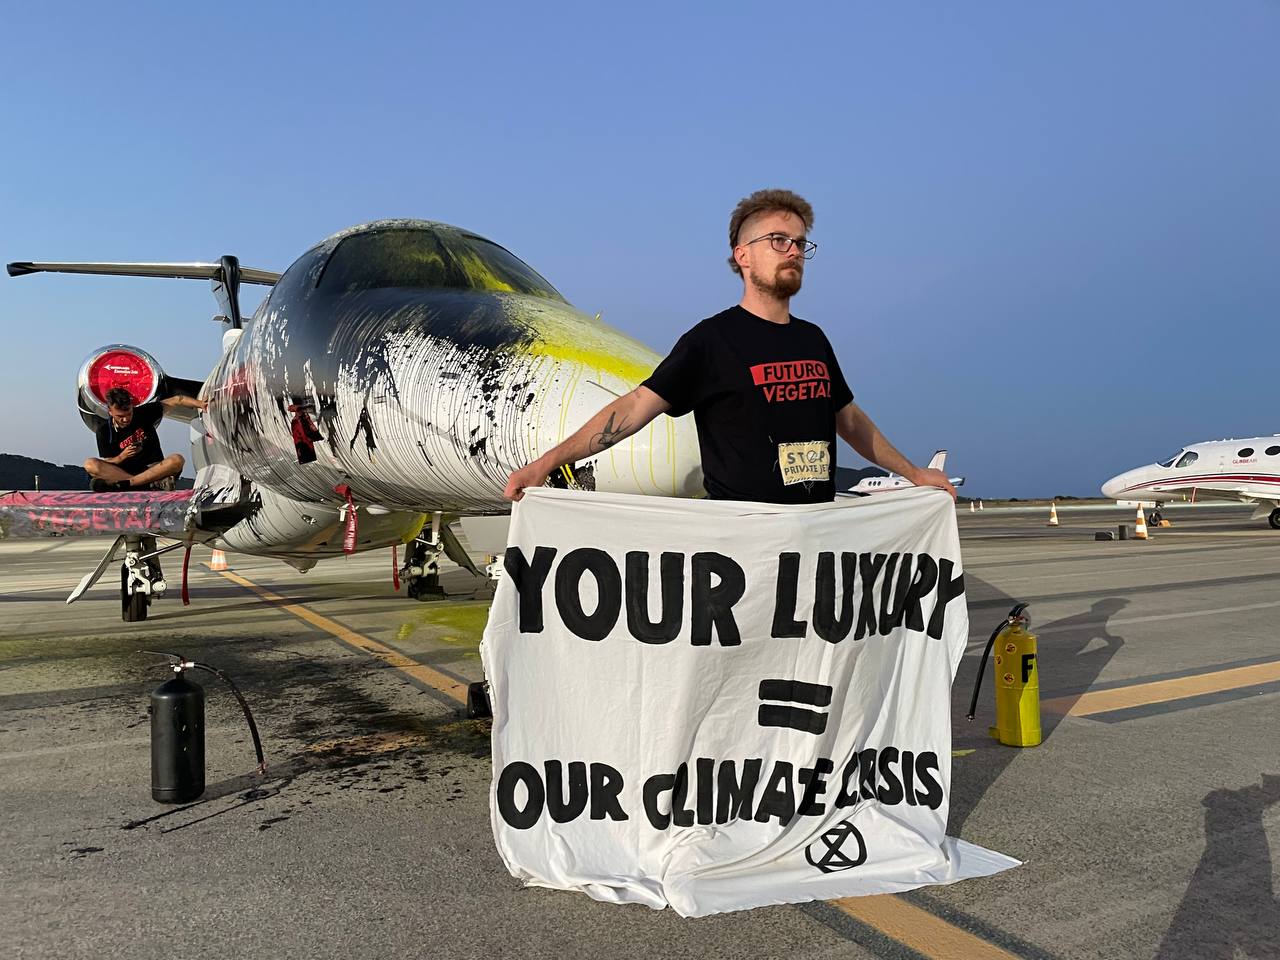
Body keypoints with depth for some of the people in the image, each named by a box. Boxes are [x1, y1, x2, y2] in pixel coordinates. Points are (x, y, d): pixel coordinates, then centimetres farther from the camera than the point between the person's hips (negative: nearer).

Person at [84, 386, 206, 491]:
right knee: (90, 464, -26)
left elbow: (175, 401, -2)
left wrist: (201, 404, -16)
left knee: (177, 460, -31)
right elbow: (105, 465, 0)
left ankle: (122, 484, -37)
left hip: (153, 469, 0)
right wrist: (122, 456, -21)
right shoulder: (104, 431, 0)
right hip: (123, 471, 0)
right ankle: (152, 484, -40)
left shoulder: (144, 413, 1)